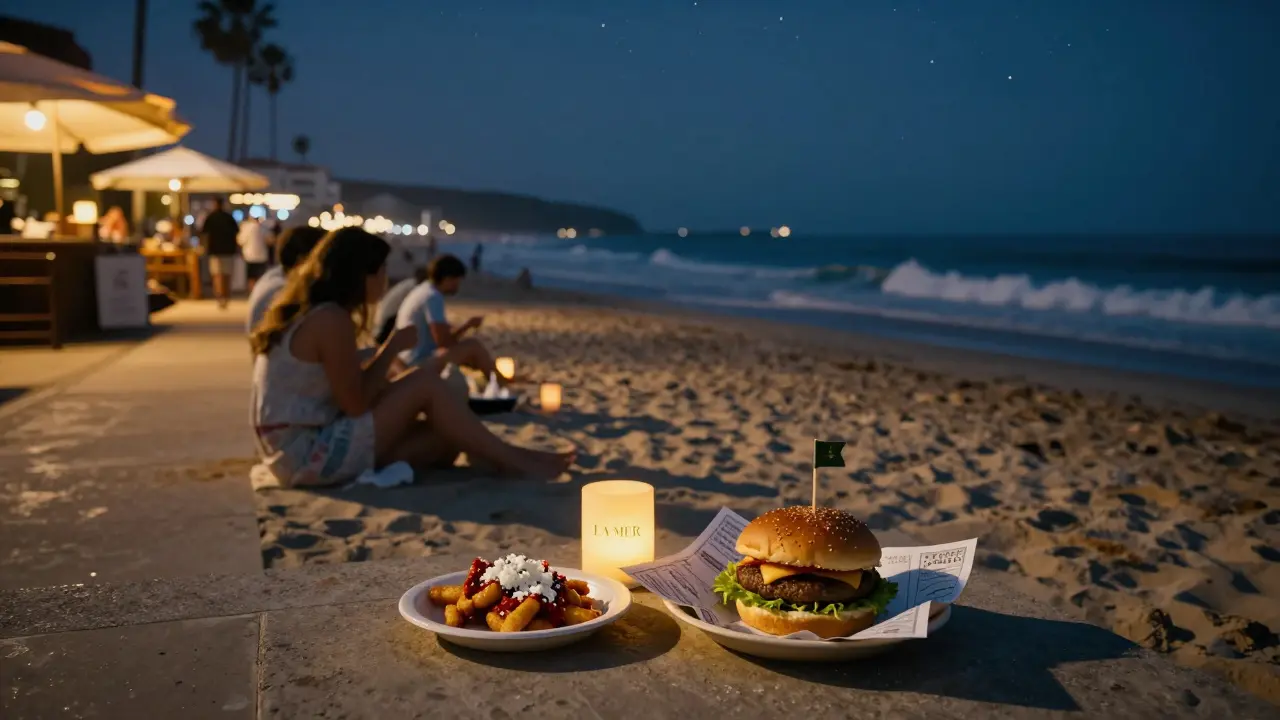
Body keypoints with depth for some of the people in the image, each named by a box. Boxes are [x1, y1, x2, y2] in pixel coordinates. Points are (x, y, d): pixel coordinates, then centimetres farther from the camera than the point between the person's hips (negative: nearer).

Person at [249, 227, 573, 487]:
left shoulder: (305, 312, 12)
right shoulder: (330, 319, -18)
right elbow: (356, 405, -16)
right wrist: (392, 348, -6)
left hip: (296, 452, 9)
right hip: (310, 453, -9)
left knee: (443, 437, 4)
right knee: (424, 384, -11)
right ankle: (511, 461, -2)